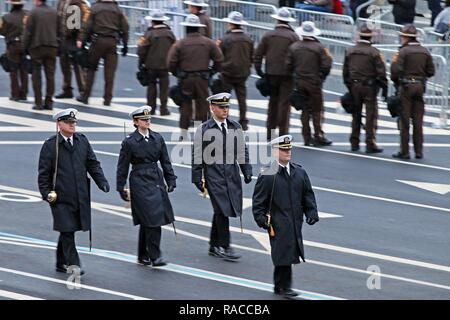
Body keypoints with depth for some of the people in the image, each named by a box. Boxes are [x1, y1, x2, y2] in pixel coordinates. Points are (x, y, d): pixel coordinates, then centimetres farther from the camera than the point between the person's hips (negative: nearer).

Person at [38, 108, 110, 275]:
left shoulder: (82, 141, 10)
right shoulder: (50, 145, -3)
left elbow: (93, 164, 12)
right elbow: (44, 172, -1)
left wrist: (102, 182, 1)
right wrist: (46, 193, -9)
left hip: (80, 196, 4)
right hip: (60, 197, -4)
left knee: (67, 231, 11)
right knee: (67, 230, -9)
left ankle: (61, 263, 22)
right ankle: (73, 264, -9)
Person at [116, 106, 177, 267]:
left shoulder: (157, 138, 8)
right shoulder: (129, 142, -4)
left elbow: (165, 161, 14)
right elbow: (122, 167, 0)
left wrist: (171, 180, 9)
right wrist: (121, 189, -1)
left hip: (157, 181, 5)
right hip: (140, 183, -5)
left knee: (147, 222, 9)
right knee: (151, 219, -13)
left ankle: (143, 256, 20)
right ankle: (155, 256, -10)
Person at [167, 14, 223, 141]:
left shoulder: (180, 44, -6)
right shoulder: (208, 43, 0)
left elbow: (171, 62, -6)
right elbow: (219, 59, 2)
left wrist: (176, 73, 11)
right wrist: (213, 71, 16)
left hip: (185, 78, -1)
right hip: (202, 79, 1)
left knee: (185, 105, 8)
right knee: (202, 105, 8)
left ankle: (184, 133, 7)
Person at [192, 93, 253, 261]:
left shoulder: (236, 127, 10)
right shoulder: (204, 129, -4)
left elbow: (242, 151, 16)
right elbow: (197, 155, -2)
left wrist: (247, 171, 10)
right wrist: (198, 179, -5)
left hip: (232, 176, 5)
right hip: (214, 176, -5)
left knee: (220, 212, 10)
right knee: (222, 210, -10)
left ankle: (214, 246, 20)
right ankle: (224, 247, -6)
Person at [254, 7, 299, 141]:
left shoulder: (268, 35, 5)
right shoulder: (293, 36, -5)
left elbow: (258, 54, 5)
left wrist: (259, 72, 11)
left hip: (271, 73, 3)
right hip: (287, 74, -3)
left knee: (273, 101, 15)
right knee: (285, 102, -1)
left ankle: (270, 132, 17)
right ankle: (283, 132, -4)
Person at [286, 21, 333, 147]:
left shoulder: (294, 47, 1)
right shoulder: (319, 47, -9)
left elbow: (288, 66, 1)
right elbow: (326, 66, -11)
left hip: (299, 81, 4)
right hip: (314, 82, -4)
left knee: (305, 109, 11)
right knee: (317, 109, 2)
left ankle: (307, 137, 11)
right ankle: (318, 136, -1)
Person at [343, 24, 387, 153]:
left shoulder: (350, 51, 3)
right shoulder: (374, 52, -10)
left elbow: (345, 71, 8)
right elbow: (381, 73, -12)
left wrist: (349, 87, 17)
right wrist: (384, 89, -4)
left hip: (354, 86, 4)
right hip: (369, 87, -4)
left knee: (356, 115, 14)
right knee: (371, 116, -1)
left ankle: (354, 143, 16)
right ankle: (370, 143, -4)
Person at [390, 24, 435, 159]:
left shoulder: (403, 51, -12)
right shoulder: (425, 52, 5)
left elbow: (397, 71, -17)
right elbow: (431, 72, 6)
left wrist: (393, 62, 2)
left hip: (406, 86, -5)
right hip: (420, 87, 5)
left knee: (404, 120, 1)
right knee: (418, 121, 10)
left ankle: (404, 151, 1)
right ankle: (419, 151, 11)